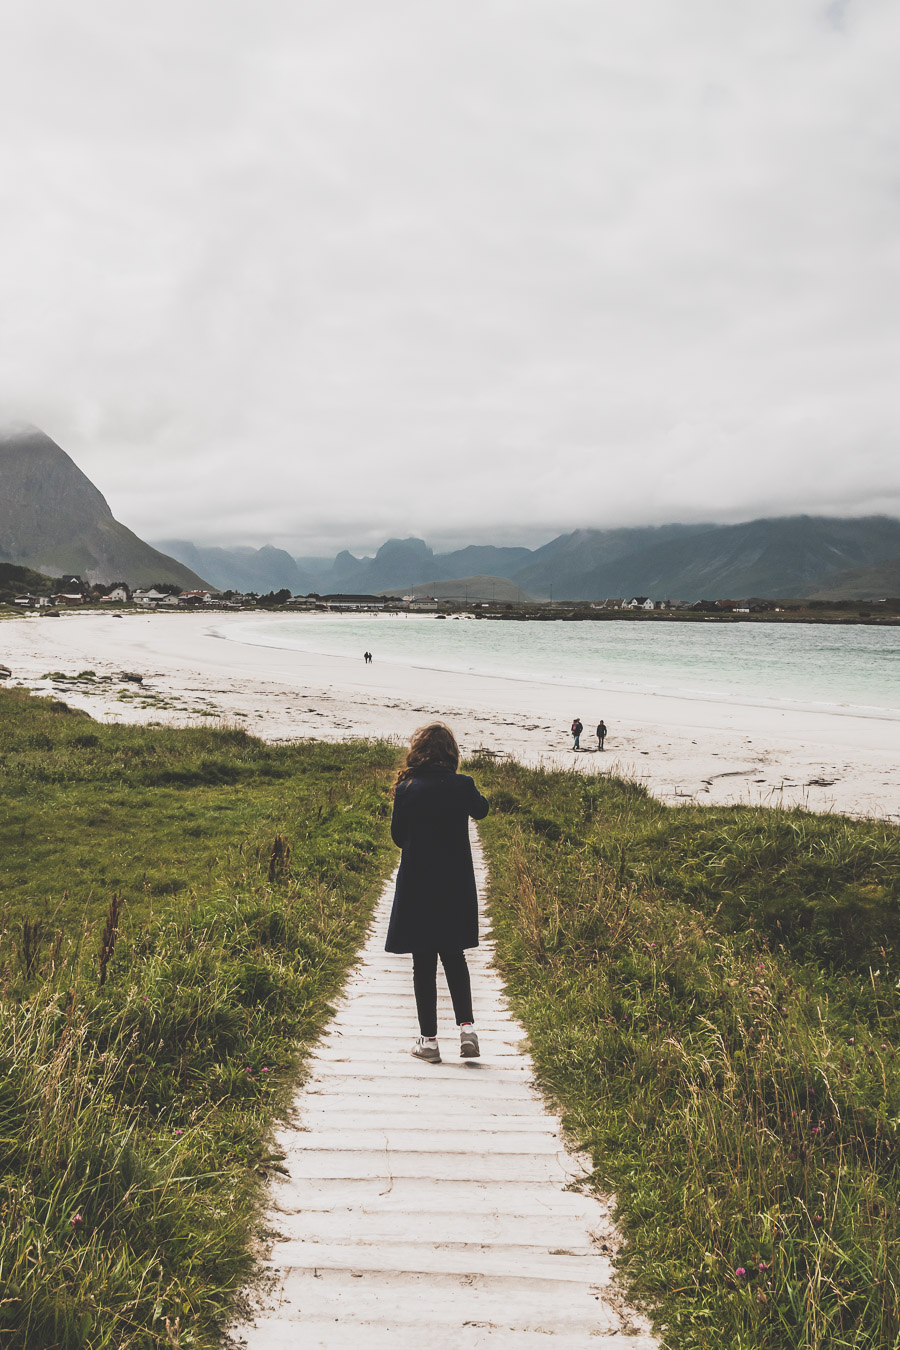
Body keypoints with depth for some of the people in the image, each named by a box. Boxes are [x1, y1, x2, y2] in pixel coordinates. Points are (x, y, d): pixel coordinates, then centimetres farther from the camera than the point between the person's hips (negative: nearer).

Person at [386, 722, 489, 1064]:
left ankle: (429, 1040, 12)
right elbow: (481, 811, 14)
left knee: (424, 964, 7)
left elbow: (398, 837, 0)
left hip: (417, 888, -2)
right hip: (456, 887, 2)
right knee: (454, 958, 17)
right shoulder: (462, 785, -8)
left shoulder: (406, 790, -12)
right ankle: (467, 1027, 7)